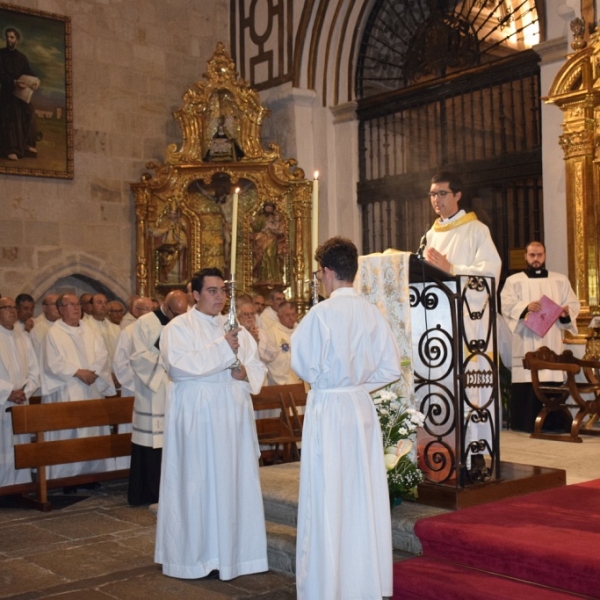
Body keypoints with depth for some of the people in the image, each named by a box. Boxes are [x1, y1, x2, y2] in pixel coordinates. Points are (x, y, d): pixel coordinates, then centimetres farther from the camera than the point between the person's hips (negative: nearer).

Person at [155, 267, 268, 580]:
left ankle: (229, 552, 15)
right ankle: (193, 555, 9)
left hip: (232, 414, 5)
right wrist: (222, 349, -21)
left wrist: (246, 373, -11)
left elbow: (258, 366, 11)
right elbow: (178, 364, -19)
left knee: (233, 481, 6)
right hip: (196, 416, -5)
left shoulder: (236, 328, 13)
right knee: (196, 483, -1)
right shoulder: (178, 327, -3)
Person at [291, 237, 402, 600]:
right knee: (364, 496, 13)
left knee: (328, 499, 3)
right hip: (362, 407, 5)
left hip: (328, 410, -5)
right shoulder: (373, 314, 0)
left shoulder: (321, 313, -15)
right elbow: (391, 367, 3)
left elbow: (305, 365, -12)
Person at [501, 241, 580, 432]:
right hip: (526, 343, -2)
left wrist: (567, 312, -12)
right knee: (525, 385, -10)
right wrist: (526, 307, -21)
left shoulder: (561, 280, 18)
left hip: (552, 343, 2)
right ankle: (525, 424, -7)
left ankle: (552, 424, 0)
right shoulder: (513, 281, 11)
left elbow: (574, 304, 11)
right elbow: (506, 305, -3)